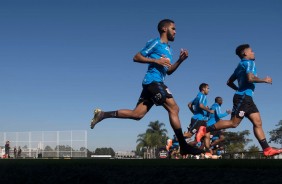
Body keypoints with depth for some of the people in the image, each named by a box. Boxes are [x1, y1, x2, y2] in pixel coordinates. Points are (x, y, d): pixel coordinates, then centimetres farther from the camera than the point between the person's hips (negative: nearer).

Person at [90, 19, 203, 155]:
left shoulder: (168, 49, 25)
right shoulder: (156, 43, -2)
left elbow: (168, 71, 28)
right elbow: (136, 57, -5)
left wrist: (180, 60, 13)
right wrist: (156, 60, -15)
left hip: (151, 83, 9)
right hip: (153, 81, -9)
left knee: (137, 114, 3)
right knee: (174, 108, -12)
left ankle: (102, 114, 8)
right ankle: (184, 146, -10)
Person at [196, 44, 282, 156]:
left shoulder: (241, 65, 23)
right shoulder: (249, 63, -4)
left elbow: (229, 82, 25)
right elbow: (250, 78, -22)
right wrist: (264, 80, -8)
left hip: (246, 98, 10)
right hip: (243, 97, -10)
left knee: (258, 123, 1)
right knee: (234, 123, -11)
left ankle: (267, 149, -4)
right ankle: (205, 130, -6)